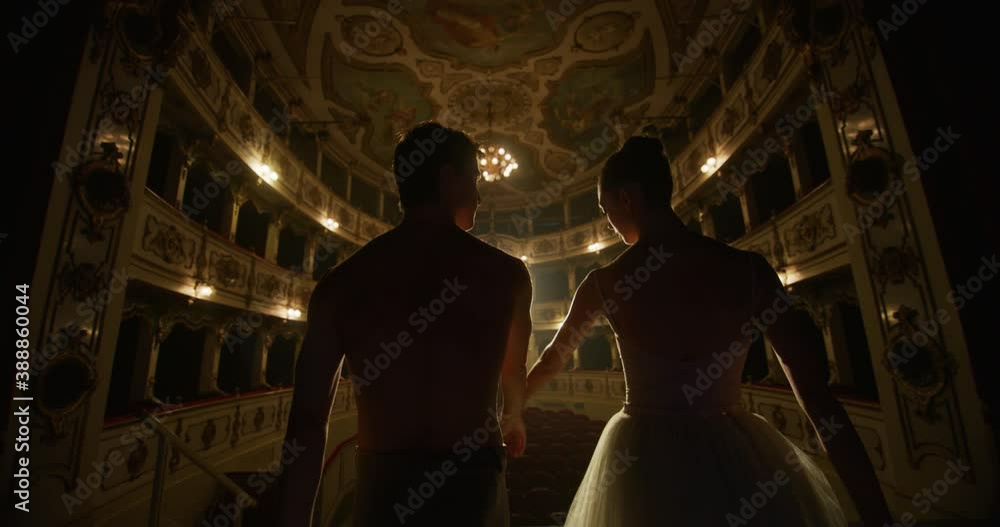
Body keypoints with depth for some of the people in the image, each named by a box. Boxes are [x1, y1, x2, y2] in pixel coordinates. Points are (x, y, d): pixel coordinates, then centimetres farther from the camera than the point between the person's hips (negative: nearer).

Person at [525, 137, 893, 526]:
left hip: (645, 461, 0)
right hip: (735, 458, 1)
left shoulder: (604, 282, -10)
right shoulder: (747, 268, -10)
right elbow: (816, 393, -9)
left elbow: (552, 360, 5)